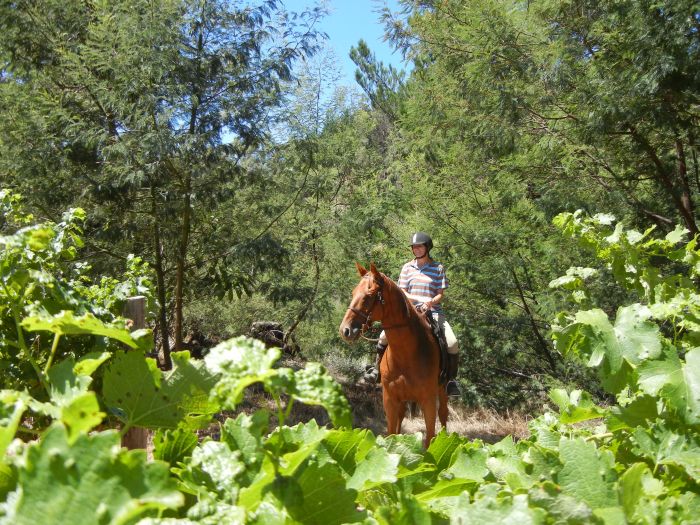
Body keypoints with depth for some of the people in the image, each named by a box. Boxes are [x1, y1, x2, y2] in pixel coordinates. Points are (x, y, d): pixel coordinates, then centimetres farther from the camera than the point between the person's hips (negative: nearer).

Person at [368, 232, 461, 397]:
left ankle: (452, 380, -5)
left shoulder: (438, 268, 5)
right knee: (384, 336, -16)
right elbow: (402, 293, 5)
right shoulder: (408, 267, 9)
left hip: (433, 312, -1)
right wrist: (416, 300, -14)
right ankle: (377, 371, 7)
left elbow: (441, 294, 1)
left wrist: (430, 302, -21)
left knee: (452, 344, -23)